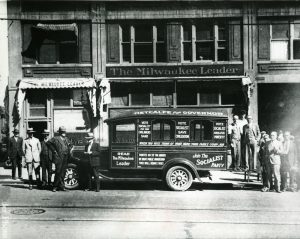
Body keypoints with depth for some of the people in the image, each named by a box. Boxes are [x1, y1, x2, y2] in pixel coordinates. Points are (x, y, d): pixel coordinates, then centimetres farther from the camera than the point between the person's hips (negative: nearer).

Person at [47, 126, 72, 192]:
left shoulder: (66, 139, 18)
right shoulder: (55, 138, -1)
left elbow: (70, 146, 32)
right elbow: (48, 143, -4)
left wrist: (69, 151, 14)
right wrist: (54, 150, -7)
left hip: (65, 158, 5)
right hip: (58, 158, -5)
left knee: (63, 172, 8)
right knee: (58, 172, -6)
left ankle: (61, 186, 14)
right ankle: (55, 186, 2)